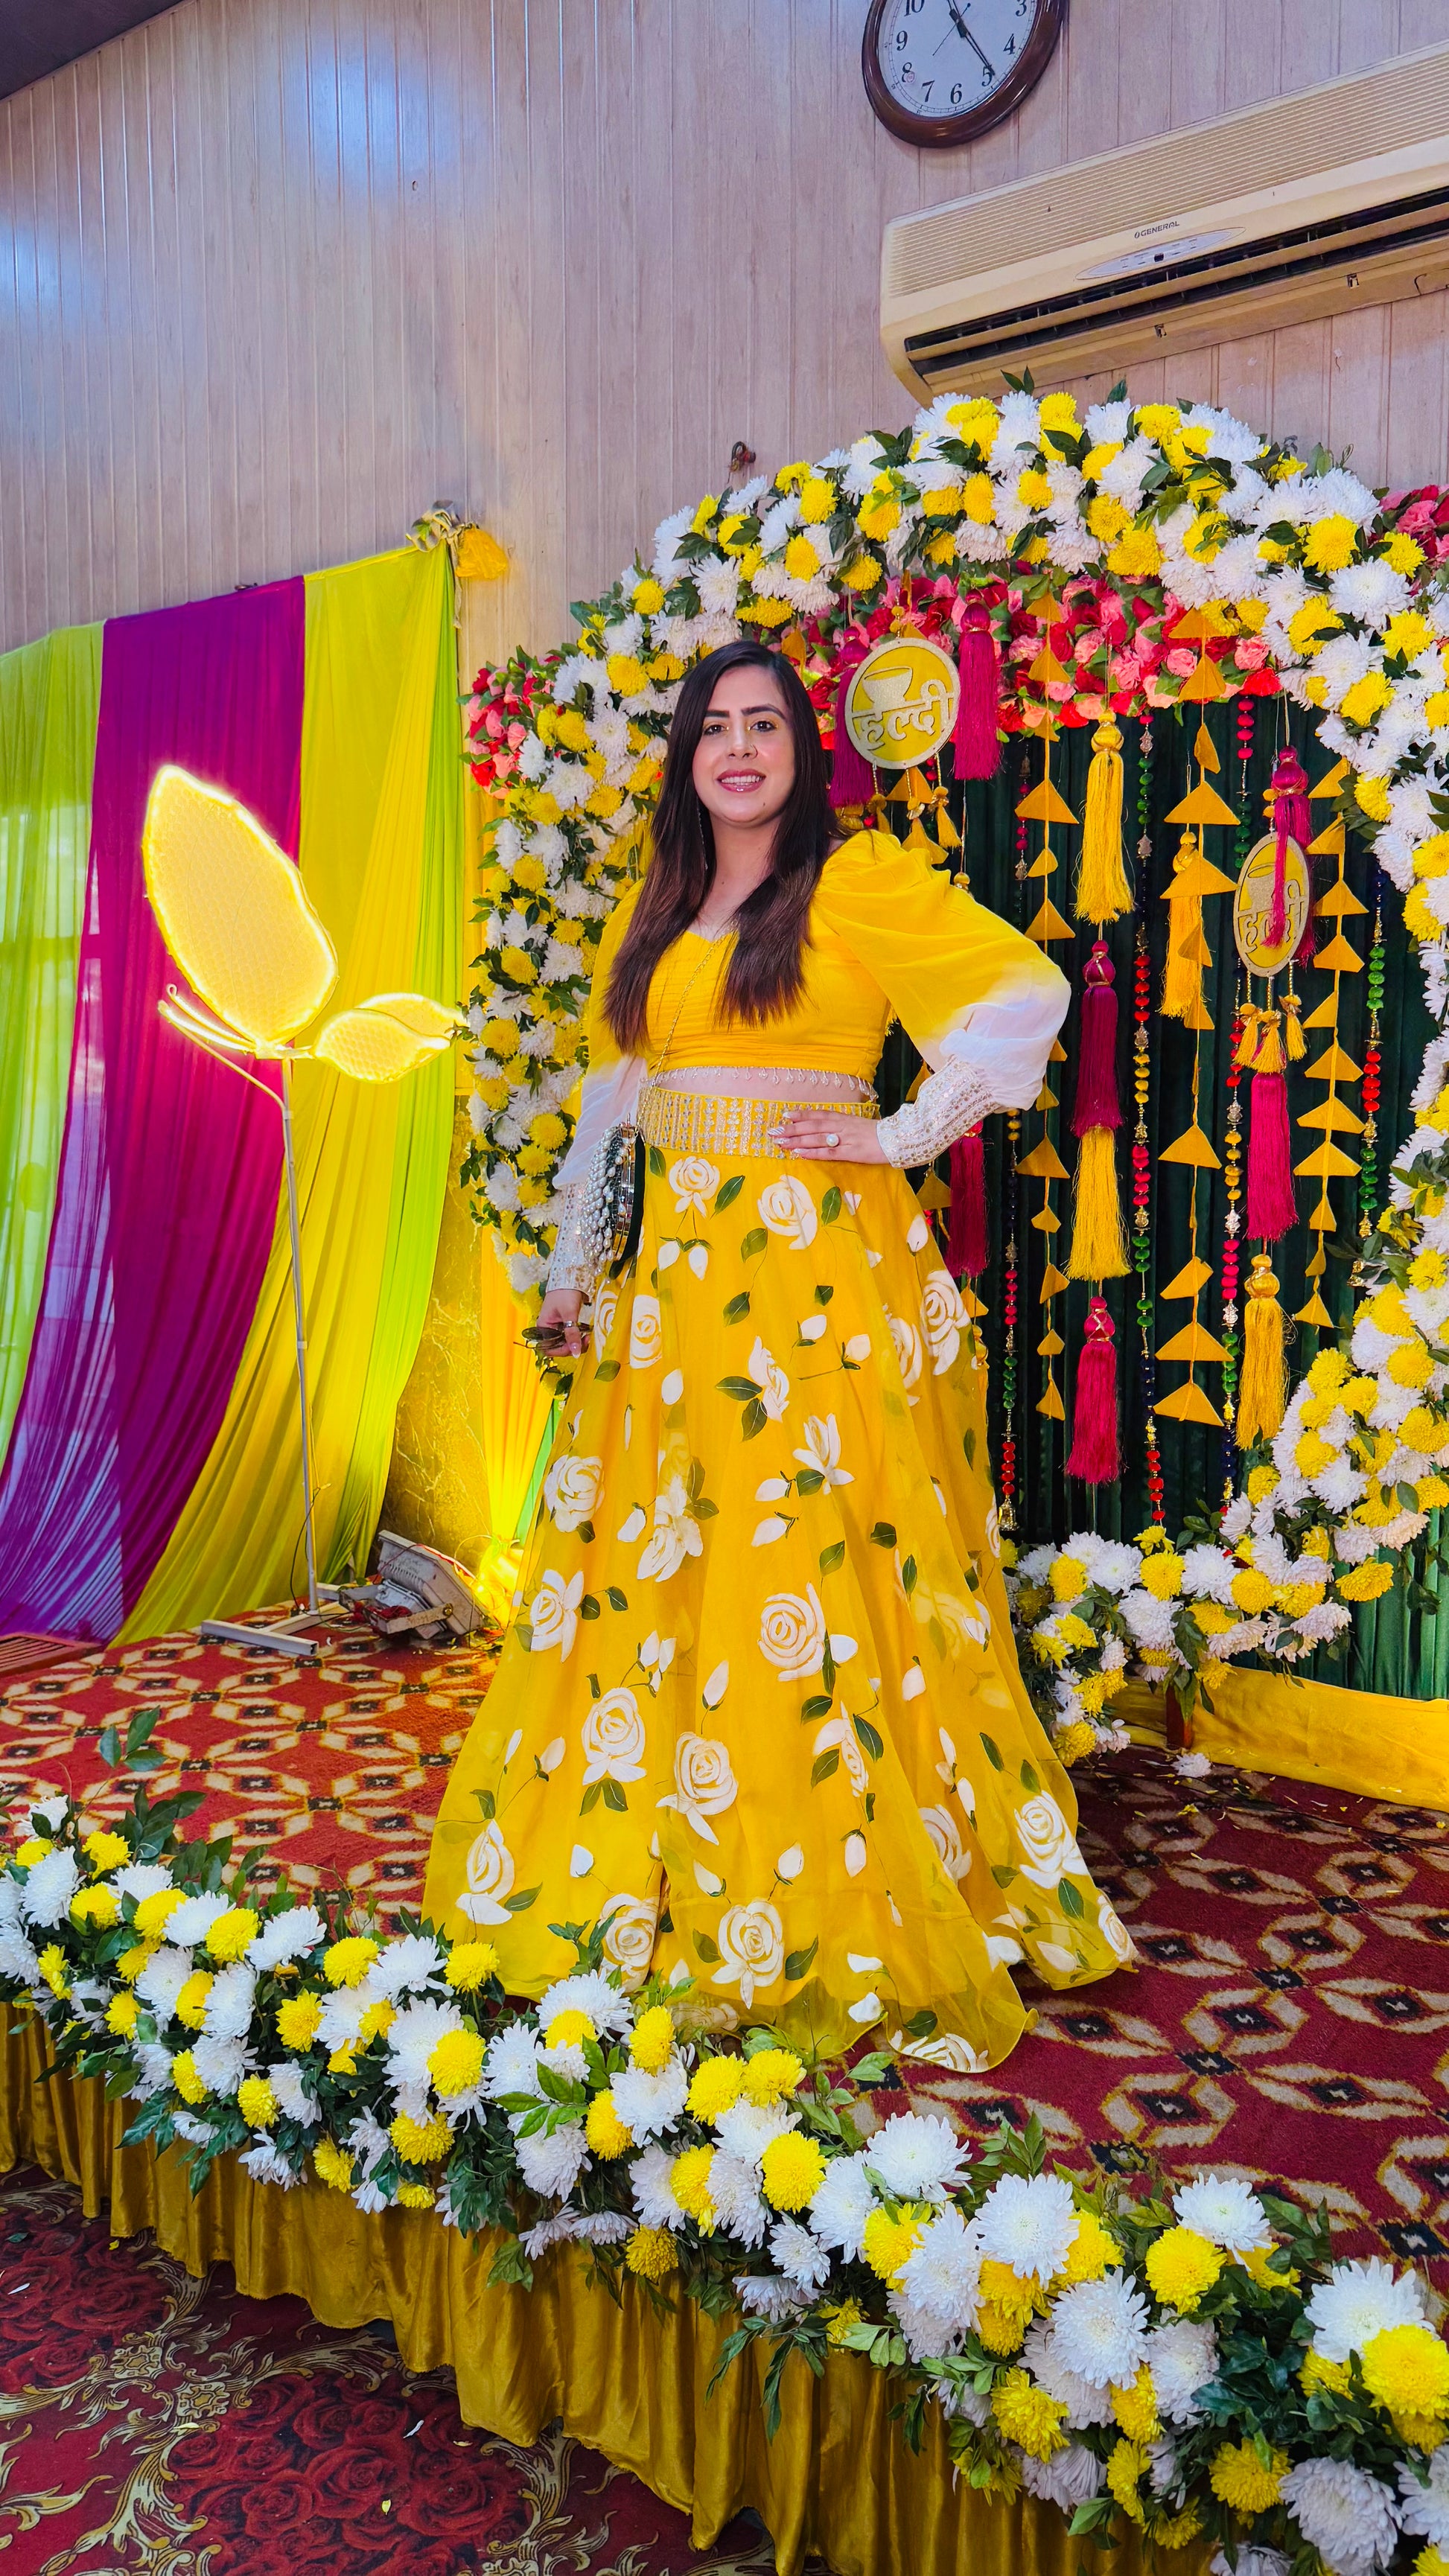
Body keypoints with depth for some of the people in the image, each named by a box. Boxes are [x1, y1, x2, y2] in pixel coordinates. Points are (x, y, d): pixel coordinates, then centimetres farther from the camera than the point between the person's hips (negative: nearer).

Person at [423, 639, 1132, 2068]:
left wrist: (909, 1133, -11)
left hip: (819, 1271, -6)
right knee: (655, 1562, 8)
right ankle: (649, 1876, 23)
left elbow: (1025, 990, -9)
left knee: (809, 1564, -5)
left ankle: (828, 1908, 7)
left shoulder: (859, 879, -1)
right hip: (672, 1271, 6)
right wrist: (574, 1262, 17)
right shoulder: (651, 909, 18)